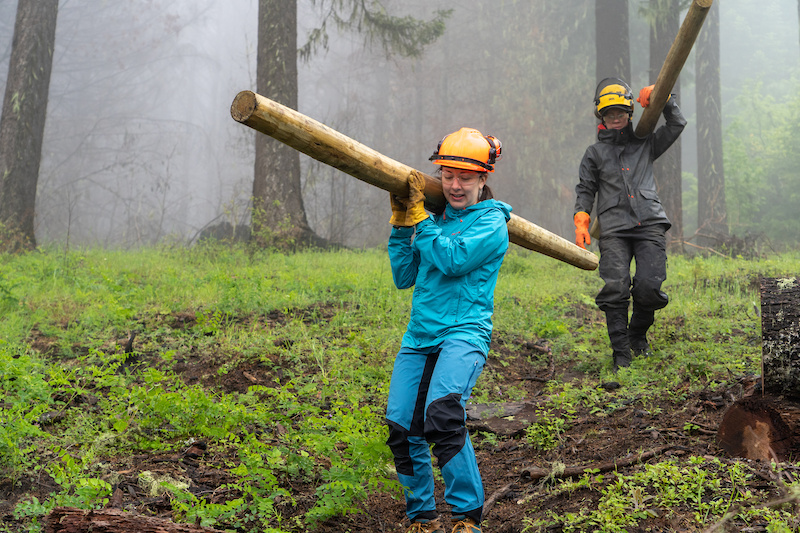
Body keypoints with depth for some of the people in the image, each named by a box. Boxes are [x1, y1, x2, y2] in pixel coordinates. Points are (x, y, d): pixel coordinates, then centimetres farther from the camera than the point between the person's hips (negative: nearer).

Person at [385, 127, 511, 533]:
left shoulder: (491, 220, -1)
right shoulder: (436, 217, 17)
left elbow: (451, 260, -16)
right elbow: (403, 277, 15)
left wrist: (418, 214, -8)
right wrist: (400, 224, 7)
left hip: (463, 333, -6)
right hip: (419, 335, 6)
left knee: (442, 415, -28)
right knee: (401, 428, -1)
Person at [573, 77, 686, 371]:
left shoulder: (645, 144, 20)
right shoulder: (595, 153, 18)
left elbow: (677, 125, 18)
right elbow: (585, 189, 19)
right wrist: (581, 220, 4)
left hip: (650, 224, 1)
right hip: (614, 228, 0)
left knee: (650, 286, -12)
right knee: (615, 287, -15)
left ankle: (638, 336, 17)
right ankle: (621, 352, -6)